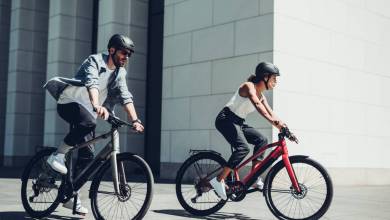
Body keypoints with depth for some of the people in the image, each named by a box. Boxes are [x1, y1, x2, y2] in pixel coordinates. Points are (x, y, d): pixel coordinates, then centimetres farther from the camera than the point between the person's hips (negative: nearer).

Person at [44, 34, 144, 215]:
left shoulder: (120, 73, 7)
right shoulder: (95, 61, -13)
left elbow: (126, 97, -4)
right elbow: (92, 83, -32)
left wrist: (135, 120, -19)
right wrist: (97, 105, -51)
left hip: (87, 111, 7)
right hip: (70, 103, -7)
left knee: (87, 155, -2)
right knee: (88, 121, -39)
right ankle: (58, 156, -23)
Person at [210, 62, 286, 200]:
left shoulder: (261, 95, 14)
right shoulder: (249, 86, -13)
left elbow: (270, 113, 8)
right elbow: (256, 104, -32)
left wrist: (282, 127, -6)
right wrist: (271, 120, -45)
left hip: (238, 122, 9)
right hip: (226, 119, -9)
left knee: (261, 140, -4)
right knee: (243, 148, -26)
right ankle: (219, 180, -27)